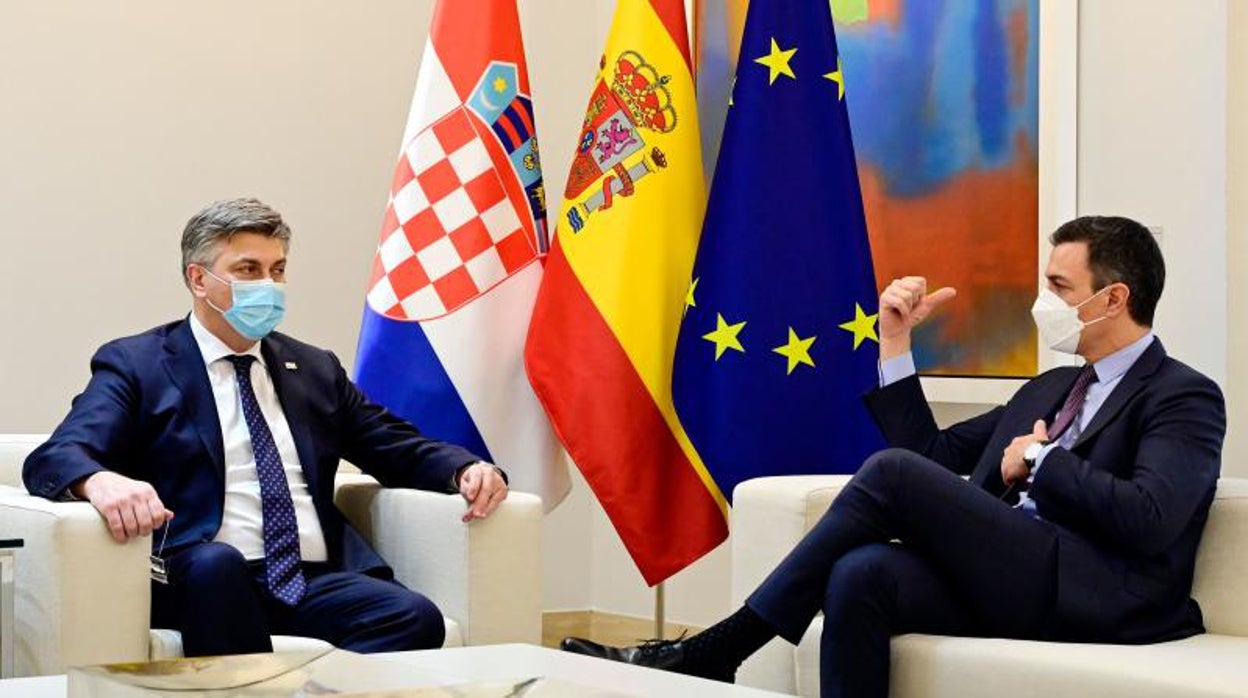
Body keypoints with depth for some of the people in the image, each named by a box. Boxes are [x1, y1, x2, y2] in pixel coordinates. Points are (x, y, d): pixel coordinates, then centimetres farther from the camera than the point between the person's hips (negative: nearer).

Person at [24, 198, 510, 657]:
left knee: (416, 617, -27)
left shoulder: (315, 368, 24)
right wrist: (101, 481, -29)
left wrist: (466, 470, 2)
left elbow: (397, 445, 25)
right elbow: (55, 458, -4)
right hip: (206, 579, -3)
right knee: (217, 561, -38)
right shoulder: (136, 364, 9)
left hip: (317, 583, 4)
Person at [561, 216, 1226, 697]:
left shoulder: (1185, 398, 4)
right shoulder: (1050, 387, 29)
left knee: (892, 471, -22)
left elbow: (1148, 520, -14)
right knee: (861, 574, -27)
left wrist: (1037, 460, -4)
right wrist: (896, 342, 20)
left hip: (1095, 597, -7)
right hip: (1002, 581, 7)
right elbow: (932, 454, 25)